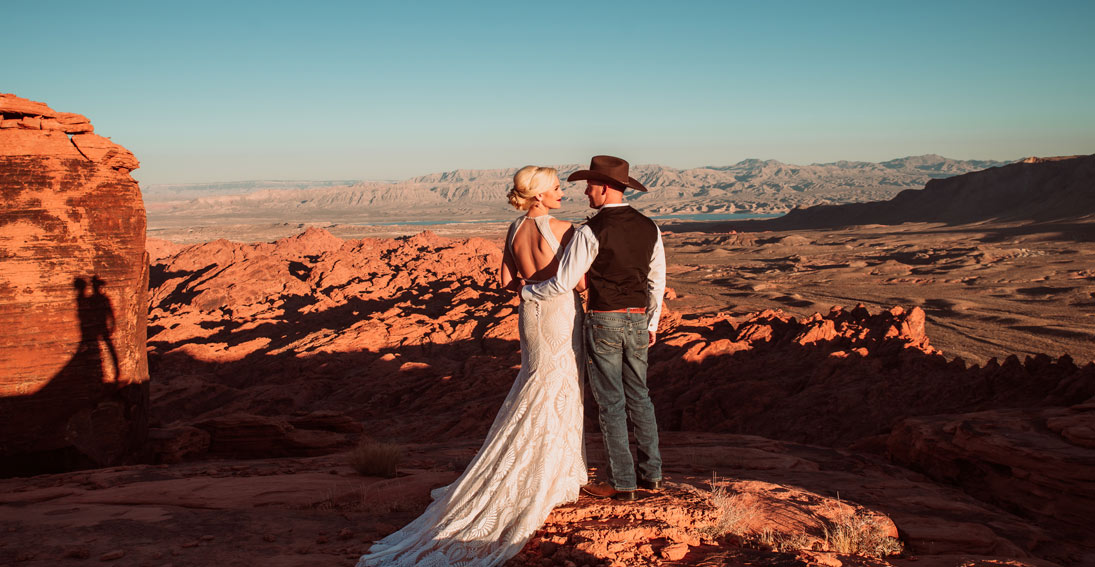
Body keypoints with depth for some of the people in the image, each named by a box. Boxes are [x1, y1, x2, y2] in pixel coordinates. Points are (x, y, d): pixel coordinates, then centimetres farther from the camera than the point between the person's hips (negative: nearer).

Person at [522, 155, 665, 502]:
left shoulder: (591, 232, -15)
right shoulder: (648, 228, 5)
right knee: (638, 396, 17)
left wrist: (526, 292, 4)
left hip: (604, 322, -6)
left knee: (611, 402, 2)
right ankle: (651, 473, 23)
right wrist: (652, 323, 22)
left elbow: (562, 283, -13)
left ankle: (622, 483, 10)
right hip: (637, 320, 6)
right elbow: (657, 281, 11)